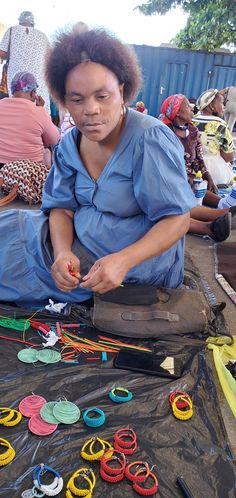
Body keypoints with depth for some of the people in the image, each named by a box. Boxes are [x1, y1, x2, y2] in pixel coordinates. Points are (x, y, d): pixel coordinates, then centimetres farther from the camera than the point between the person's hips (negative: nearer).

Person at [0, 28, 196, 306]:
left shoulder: (150, 139, -20)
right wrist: (63, 252, -23)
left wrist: (123, 261, -34)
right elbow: (62, 207, -1)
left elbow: (177, 218, -20)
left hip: (137, 258, -6)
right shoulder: (69, 144, 1)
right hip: (78, 242, 7)